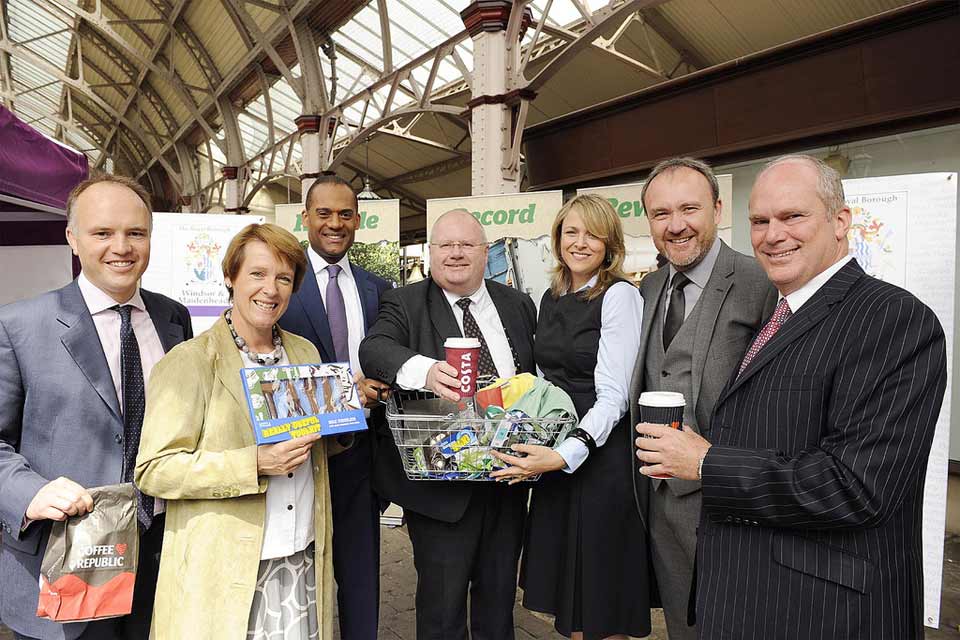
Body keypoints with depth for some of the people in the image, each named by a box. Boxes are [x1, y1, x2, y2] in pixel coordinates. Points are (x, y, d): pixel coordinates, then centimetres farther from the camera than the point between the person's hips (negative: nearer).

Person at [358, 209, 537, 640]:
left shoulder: (518, 305, 8)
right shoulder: (404, 304, -4)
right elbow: (374, 349, -24)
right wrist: (424, 370, -44)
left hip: (509, 477, 4)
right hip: (440, 484, -4)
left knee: (499, 603, 21)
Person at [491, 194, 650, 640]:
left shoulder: (619, 295, -11)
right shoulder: (550, 298, 10)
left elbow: (613, 396, -17)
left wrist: (566, 454, -28)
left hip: (601, 452, -6)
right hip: (554, 455, 7)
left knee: (601, 604, 8)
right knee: (567, 598, 17)